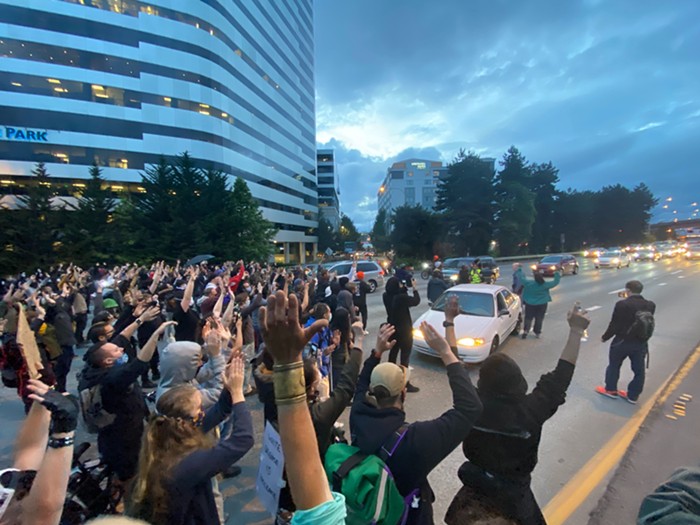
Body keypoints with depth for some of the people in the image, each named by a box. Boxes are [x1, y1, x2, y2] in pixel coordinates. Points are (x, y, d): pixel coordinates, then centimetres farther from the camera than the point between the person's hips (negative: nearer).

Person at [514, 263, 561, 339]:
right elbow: (555, 282, -5)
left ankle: (525, 331, -3)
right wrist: (558, 274, 8)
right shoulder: (545, 285, -15)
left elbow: (521, 277, -6)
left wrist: (519, 268, 5)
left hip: (530, 304, 0)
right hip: (542, 304, 0)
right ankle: (537, 333, 18)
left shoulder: (528, 283, -17)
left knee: (528, 318, 9)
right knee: (539, 319, 12)